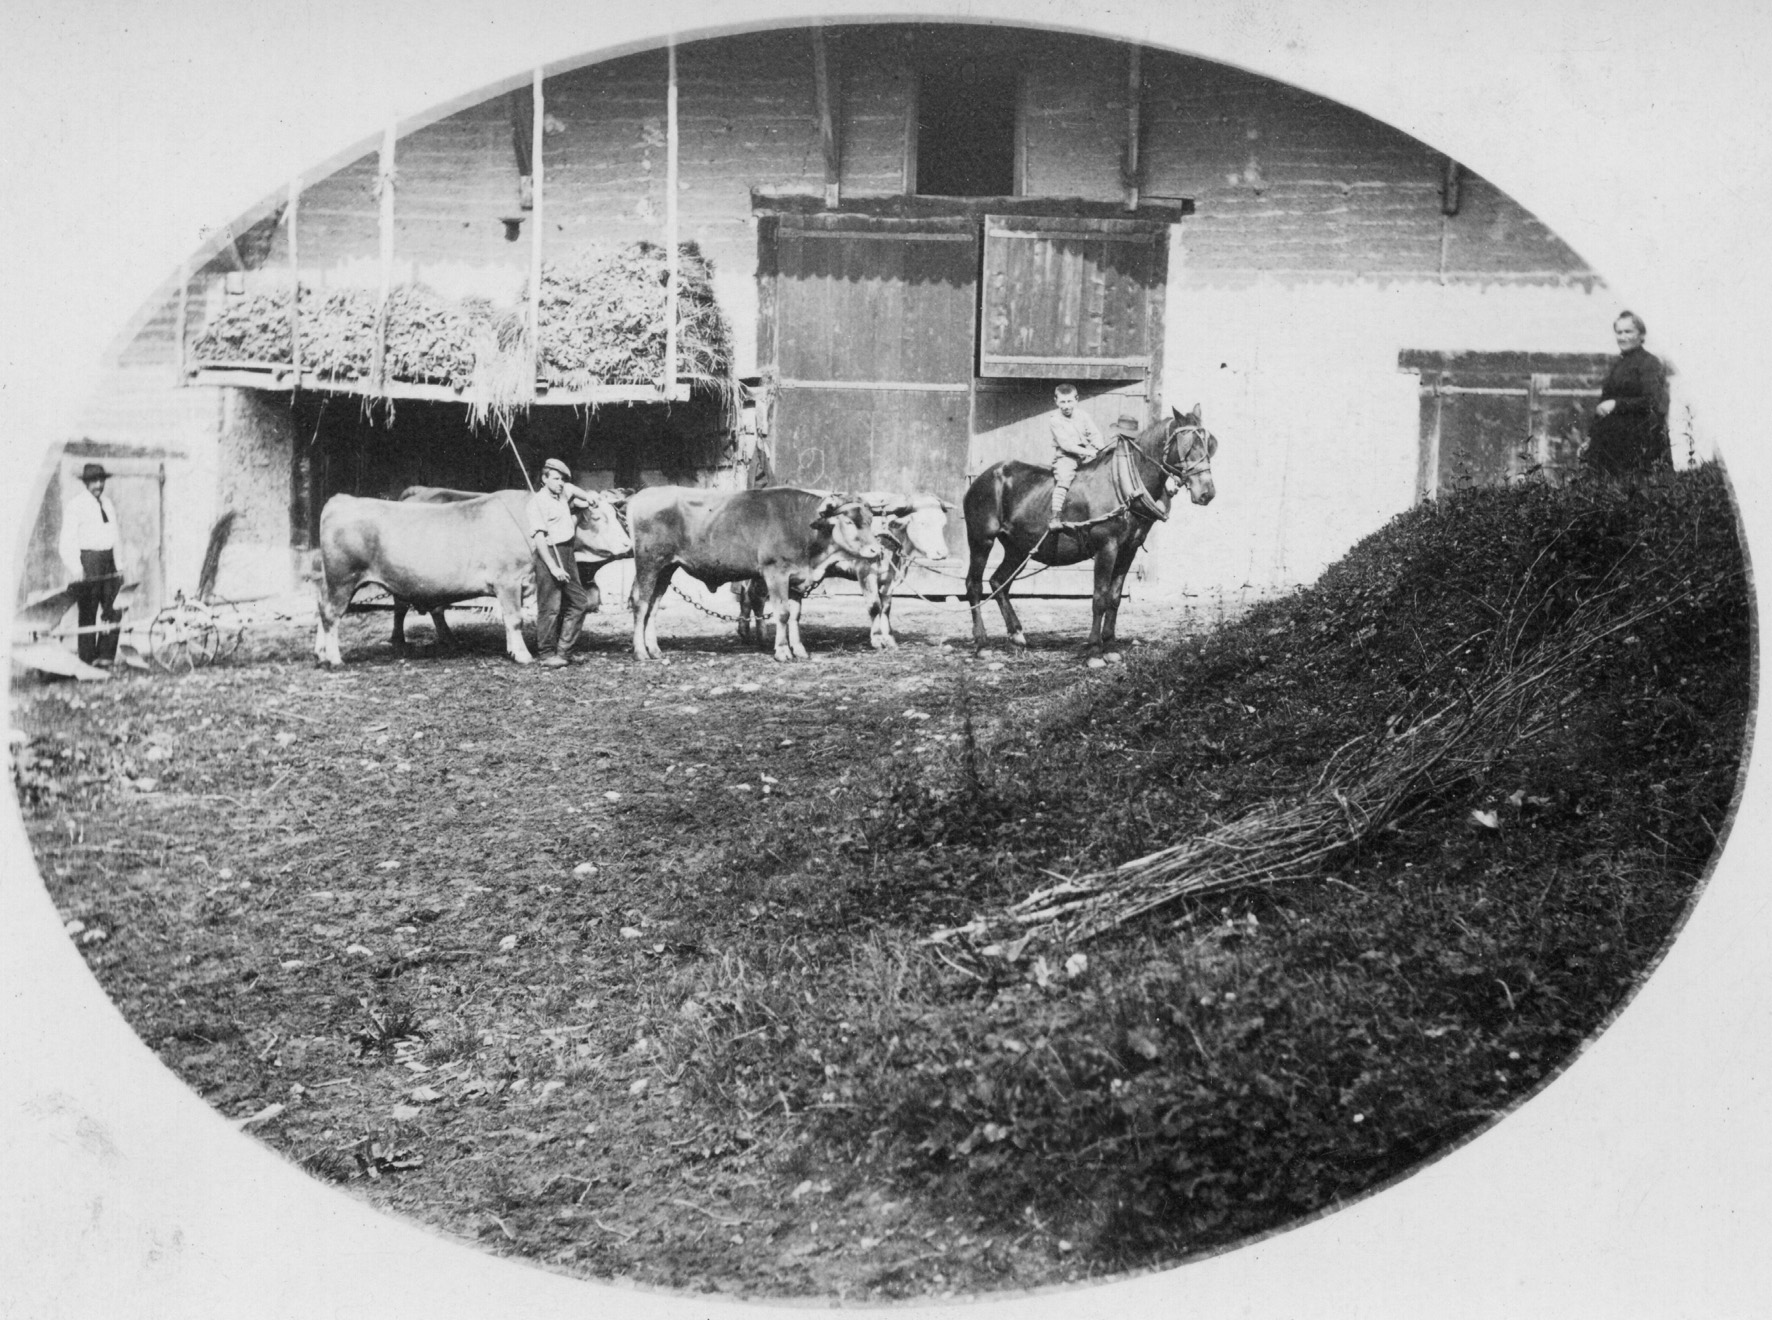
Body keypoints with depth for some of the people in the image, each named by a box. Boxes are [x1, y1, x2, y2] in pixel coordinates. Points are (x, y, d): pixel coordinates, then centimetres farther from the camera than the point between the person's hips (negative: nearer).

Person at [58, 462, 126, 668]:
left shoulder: (109, 504, 16)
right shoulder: (75, 505, -4)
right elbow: (67, 542, -8)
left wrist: (120, 565, 12)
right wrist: (76, 570, -15)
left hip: (109, 560, 6)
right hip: (87, 560, -6)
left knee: (114, 611, 0)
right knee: (87, 613, -3)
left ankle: (105, 657, 8)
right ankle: (87, 662, 0)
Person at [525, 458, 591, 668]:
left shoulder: (563, 493, 12)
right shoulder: (538, 502, -11)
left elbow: (573, 489, 38)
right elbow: (538, 537, -18)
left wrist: (589, 498, 16)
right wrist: (553, 566, -24)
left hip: (567, 555, 9)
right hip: (549, 555, -9)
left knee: (579, 603, 8)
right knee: (550, 607, -7)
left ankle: (563, 651, 13)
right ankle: (547, 655, -1)